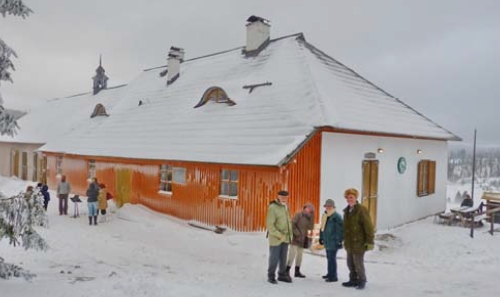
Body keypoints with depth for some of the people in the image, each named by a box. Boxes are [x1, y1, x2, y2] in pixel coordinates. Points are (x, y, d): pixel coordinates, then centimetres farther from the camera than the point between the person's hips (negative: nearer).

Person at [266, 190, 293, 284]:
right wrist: (279, 235, -19)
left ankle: (282, 275, 25)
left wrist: (289, 234, 8)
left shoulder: (286, 207, 9)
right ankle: (271, 276, 16)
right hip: (275, 238, -7)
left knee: (283, 258, 13)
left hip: (285, 238, 7)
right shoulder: (272, 208, -15)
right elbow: (269, 225, -19)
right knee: (274, 258, 1)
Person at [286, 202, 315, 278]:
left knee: (300, 255, 11)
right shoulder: (299, 215, -9)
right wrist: (297, 233, -16)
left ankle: (297, 271, 20)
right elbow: (292, 224, -15)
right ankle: (287, 271, -5)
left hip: (302, 240, 7)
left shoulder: (308, 217, 11)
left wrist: (312, 217, -6)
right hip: (295, 238, -7)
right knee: (292, 254, -10)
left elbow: (310, 227, 0)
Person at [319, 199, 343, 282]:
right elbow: (322, 228, 23)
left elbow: (340, 229, -19)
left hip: (333, 241, -9)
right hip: (327, 241, 9)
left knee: (332, 258, -7)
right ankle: (330, 273, 29)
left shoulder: (336, 217, -14)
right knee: (329, 258, 17)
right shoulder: (324, 216, 13)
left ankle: (333, 276, 0)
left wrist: (339, 240, -21)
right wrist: (321, 238, 23)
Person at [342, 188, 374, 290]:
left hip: (358, 243, -7)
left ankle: (362, 281, 20)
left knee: (358, 264, 2)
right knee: (350, 263, 14)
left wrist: (370, 241, -17)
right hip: (349, 243, 7)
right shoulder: (346, 210, 10)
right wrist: (345, 240, 17)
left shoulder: (361, 210, -13)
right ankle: (353, 280, 28)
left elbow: (368, 227, -16)